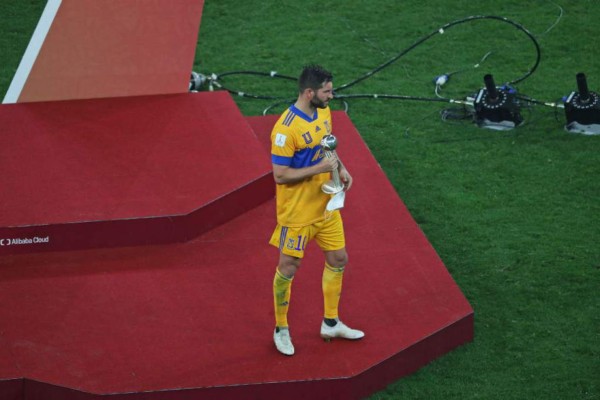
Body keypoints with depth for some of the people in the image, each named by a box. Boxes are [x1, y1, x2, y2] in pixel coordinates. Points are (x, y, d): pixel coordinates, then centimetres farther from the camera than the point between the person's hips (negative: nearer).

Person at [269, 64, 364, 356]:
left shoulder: (323, 111, 0)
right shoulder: (286, 129, -27)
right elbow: (280, 175, -24)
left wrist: (340, 168, 0)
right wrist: (319, 168, -26)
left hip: (326, 205, 8)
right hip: (297, 211, -8)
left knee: (338, 259, 16)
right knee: (288, 268, 5)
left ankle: (331, 324, 32)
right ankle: (281, 330, 24)